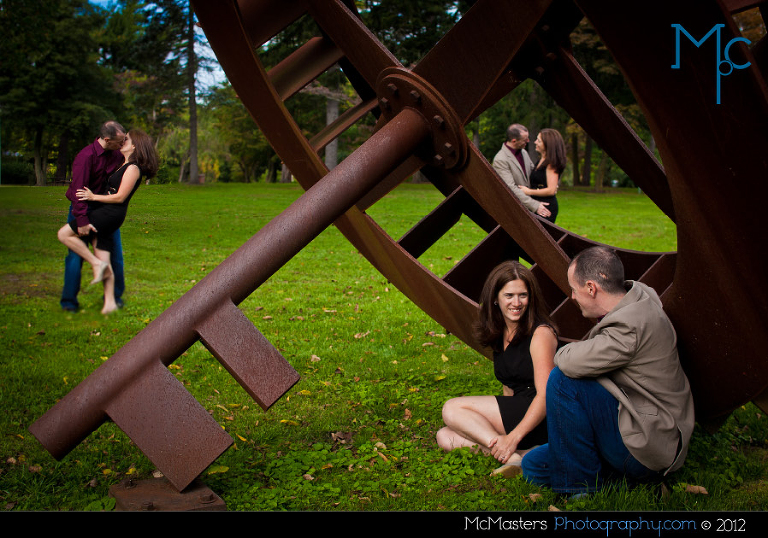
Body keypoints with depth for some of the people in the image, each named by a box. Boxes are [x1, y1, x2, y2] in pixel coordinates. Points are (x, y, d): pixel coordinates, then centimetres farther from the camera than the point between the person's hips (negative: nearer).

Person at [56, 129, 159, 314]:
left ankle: (97, 264, -4)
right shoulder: (123, 165, 18)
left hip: (110, 213, -9)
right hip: (105, 215, 9)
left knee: (64, 234, -7)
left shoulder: (133, 168, -11)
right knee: (104, 260, 6)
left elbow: (119, 197, -14)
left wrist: (94, 197, -11)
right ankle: (110, 302, 6)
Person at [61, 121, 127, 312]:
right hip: (82, 210, -6)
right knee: (76, 255, -5)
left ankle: (115, 296, 19)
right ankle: (69, 301, 6)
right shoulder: (86, 156, -22)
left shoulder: (116, 154, 1)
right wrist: (82, 221, -28)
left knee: (115, 252, 4)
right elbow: (78, 190, -25)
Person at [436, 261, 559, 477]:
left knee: (452, 409, -14)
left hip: (541, 419, -9)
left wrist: (514, 437, -28)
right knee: (445, 437, -7)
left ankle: (515, 458, -23)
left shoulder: (541, 333, -10)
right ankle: (525, 454, -18)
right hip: (515, 417, 9)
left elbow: (545, 395, -19)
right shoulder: (498, 334, 14)